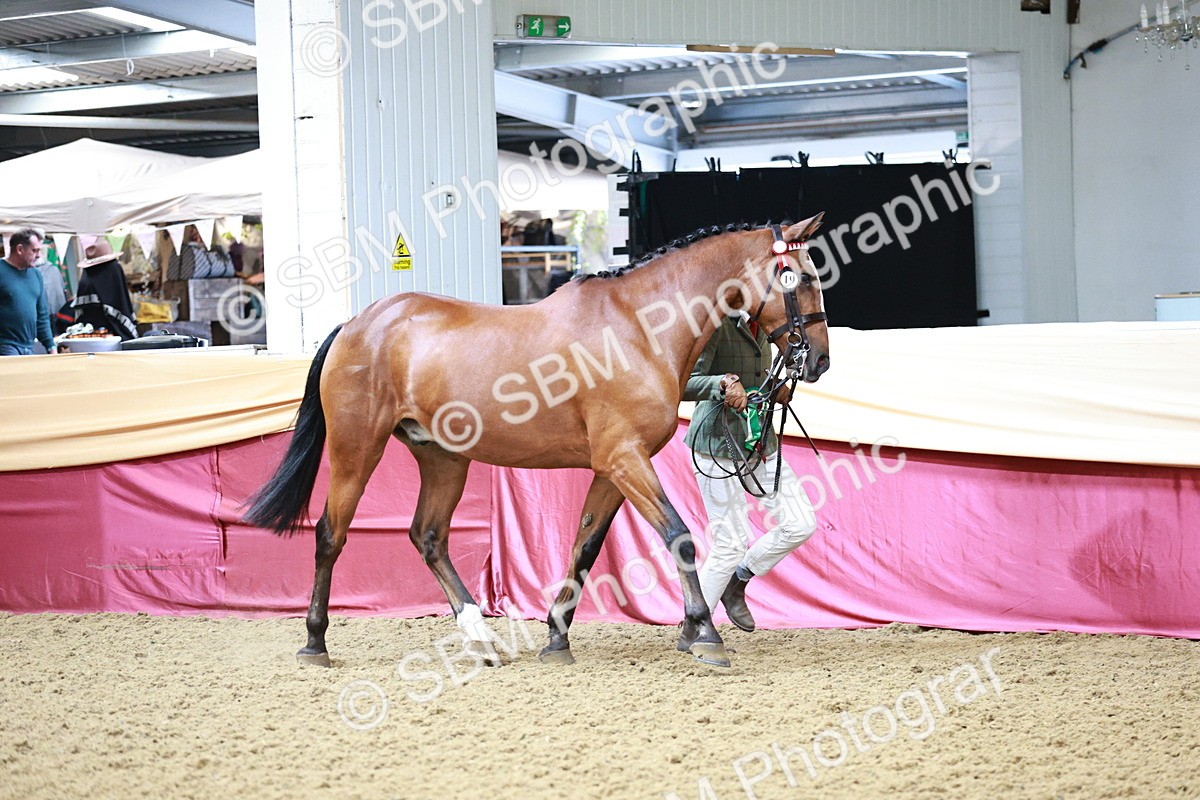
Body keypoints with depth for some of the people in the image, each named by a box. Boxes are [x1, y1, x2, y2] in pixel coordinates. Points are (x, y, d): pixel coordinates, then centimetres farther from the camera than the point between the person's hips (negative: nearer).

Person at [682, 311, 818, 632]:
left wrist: (778, 390, 4)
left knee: (801, 524, 2)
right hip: (718, 446, -8)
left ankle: (737, 581, 21)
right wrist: (725, 383, -39)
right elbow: (683, 384, -22)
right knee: (730, 544, -5)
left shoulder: (760, 326, 10)